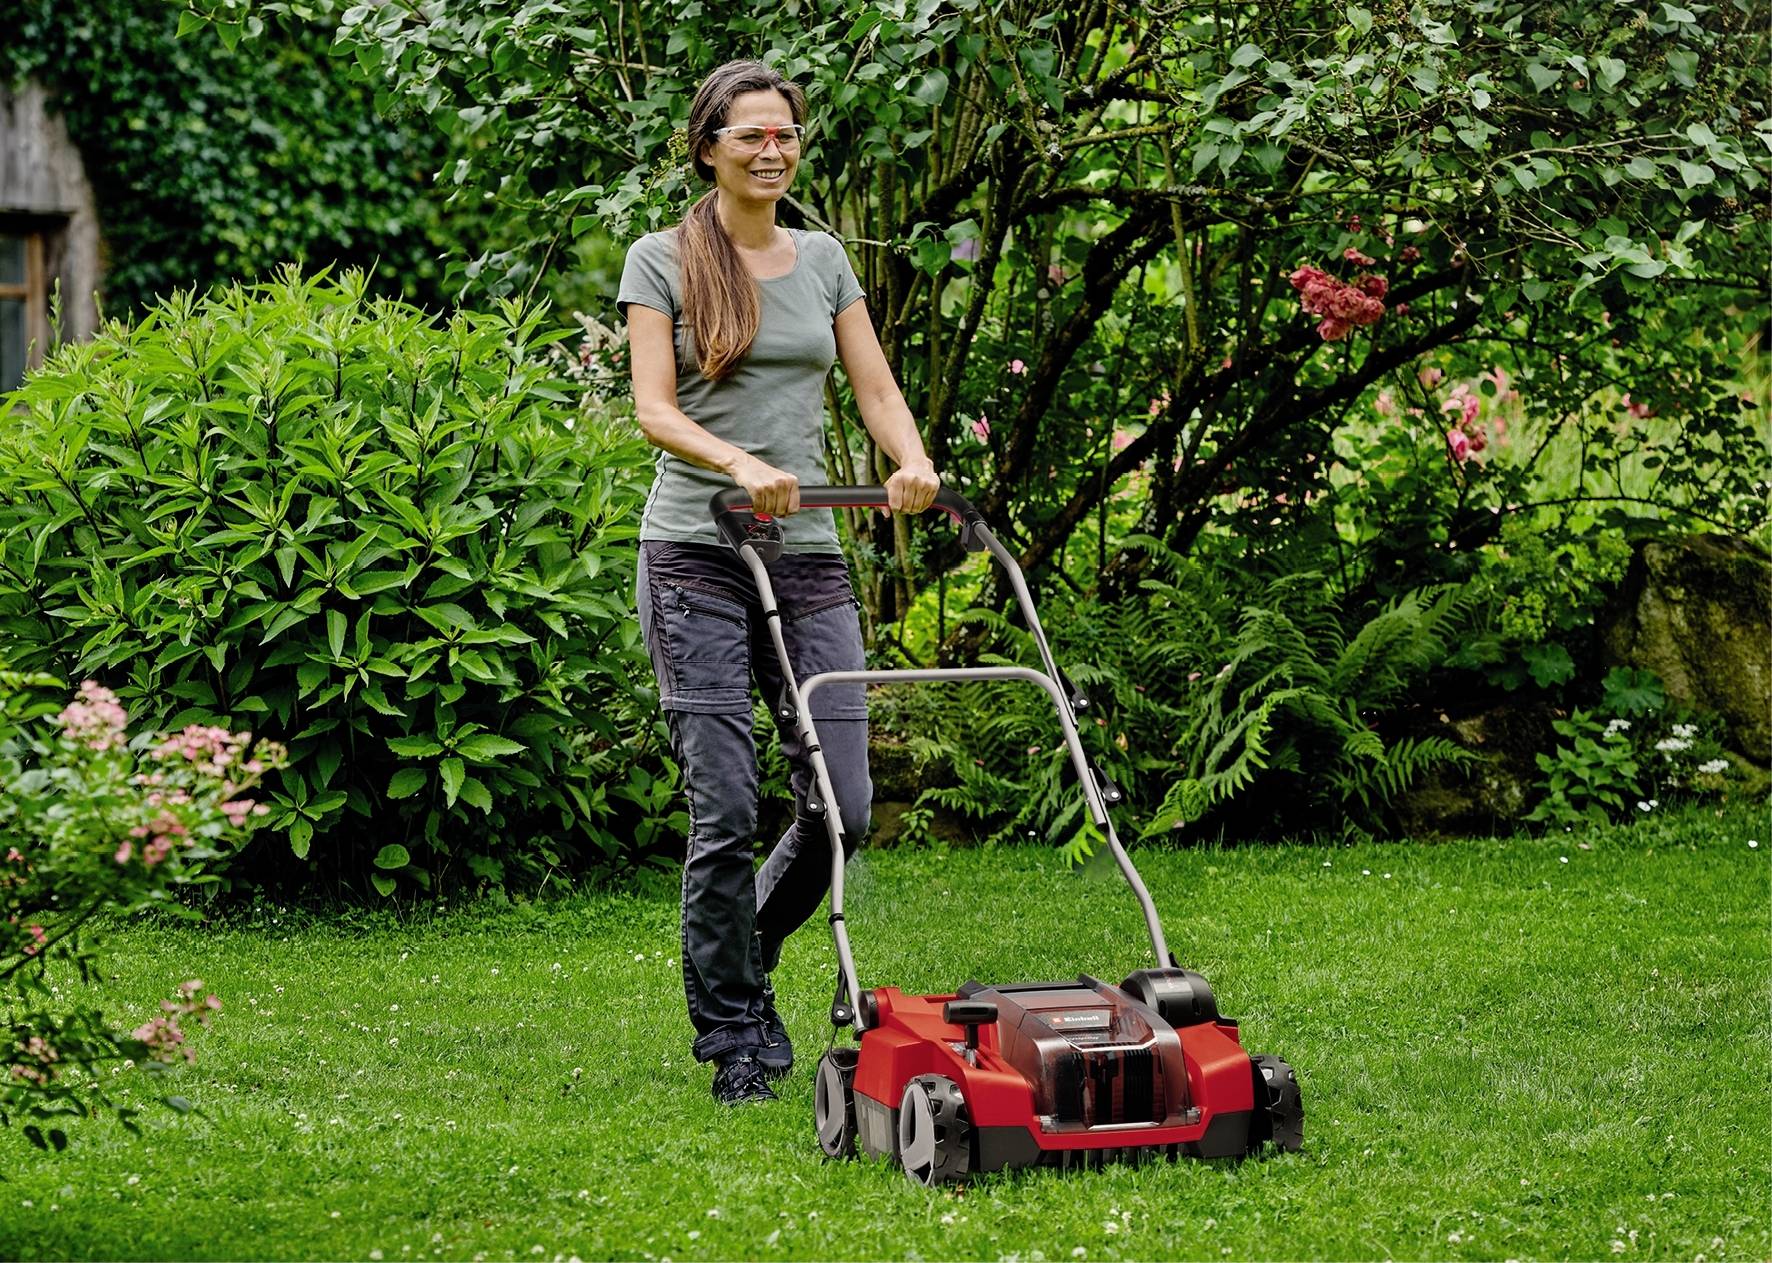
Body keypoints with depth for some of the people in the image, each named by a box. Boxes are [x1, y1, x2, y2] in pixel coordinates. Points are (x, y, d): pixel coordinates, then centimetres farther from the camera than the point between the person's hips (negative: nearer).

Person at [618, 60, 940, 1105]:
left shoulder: (824, 260, 15)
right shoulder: (663, 262, 1)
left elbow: (876, 389, 9)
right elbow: (654, 410, -8)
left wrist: (912, 460, -12)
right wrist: (741, 465, -26)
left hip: (811, 557, 4)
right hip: (700, 555, -4)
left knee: (843, 804, -2)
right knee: (726, 810, -8)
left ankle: (742, 963, 24)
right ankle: (733, 1036, 5)